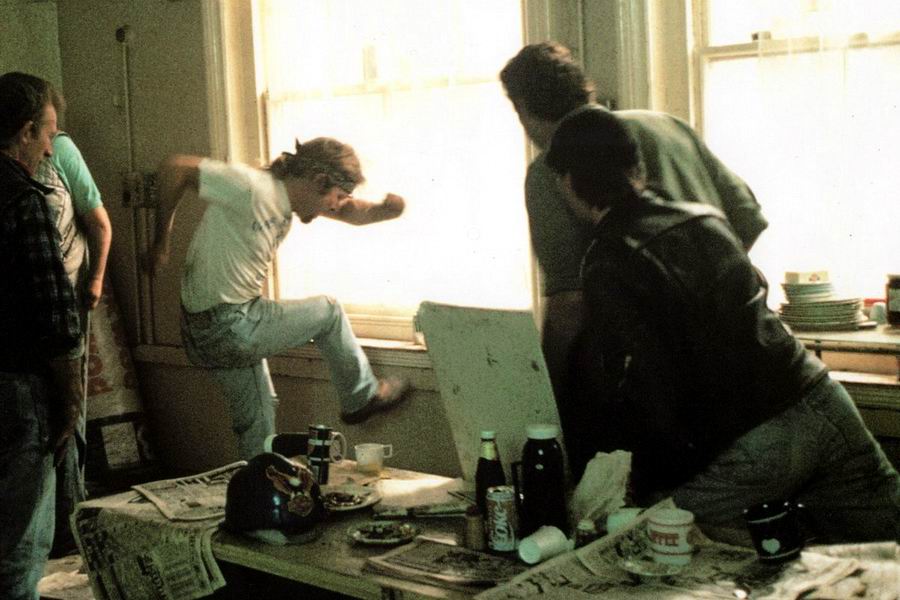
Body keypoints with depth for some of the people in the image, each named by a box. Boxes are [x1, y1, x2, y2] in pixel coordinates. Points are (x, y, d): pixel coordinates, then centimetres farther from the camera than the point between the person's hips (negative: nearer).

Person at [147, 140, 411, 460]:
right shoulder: (253, 187, -21)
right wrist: (161, 242, -12)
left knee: (257, 416, 19)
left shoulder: (285, 195, 8)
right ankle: (362, 396, 25)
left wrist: (384, 209, -9)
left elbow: (353, 213, 14)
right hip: (227, 327, -9)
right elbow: (175, 167, -21)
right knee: (328, 311, 6)